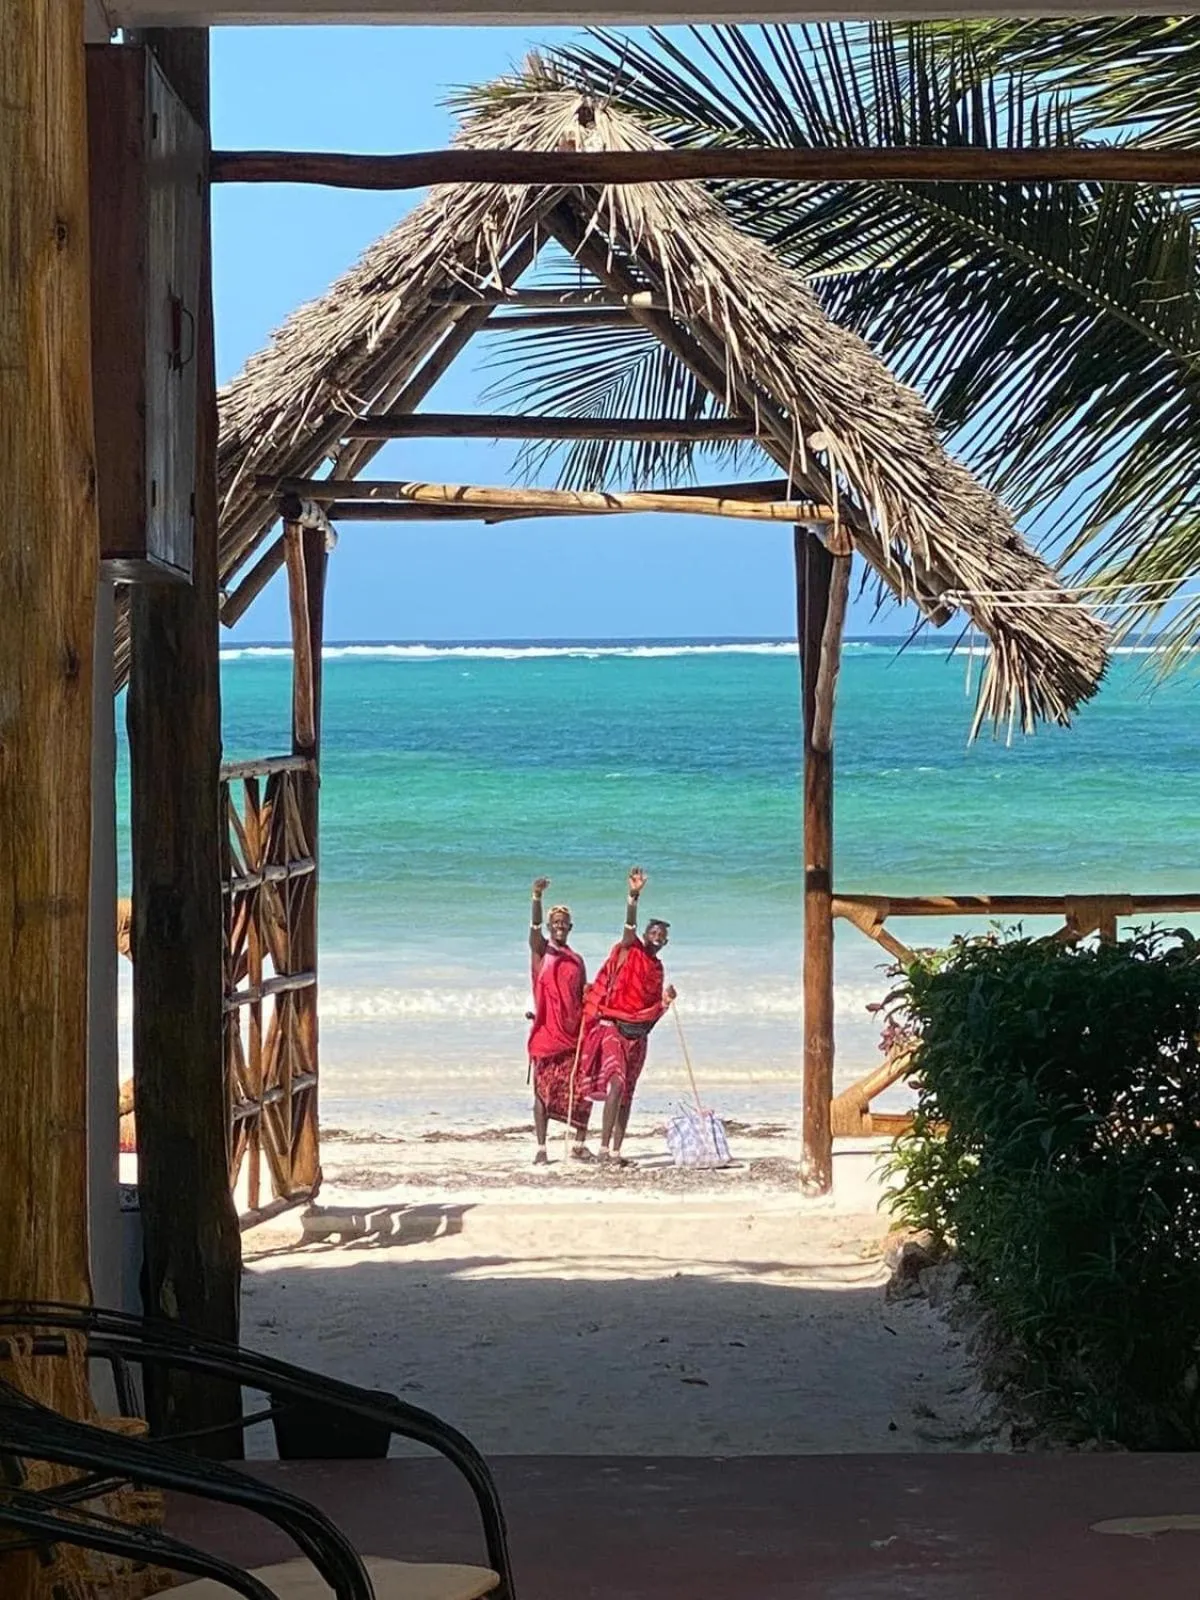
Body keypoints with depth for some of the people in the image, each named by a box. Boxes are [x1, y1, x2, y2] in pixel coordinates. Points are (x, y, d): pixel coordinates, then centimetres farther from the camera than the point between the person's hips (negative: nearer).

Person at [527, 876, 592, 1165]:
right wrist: (537, 897, -34)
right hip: (547, 1032, -4)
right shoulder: (541, 951, 4)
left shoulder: (576, 960, 17)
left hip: (574, 1033, 4)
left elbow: (583, 996, 18)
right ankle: (541, 1148, 0)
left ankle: (580, 1145, 9)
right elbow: (535, 926, -16)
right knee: (544, 1090, -2)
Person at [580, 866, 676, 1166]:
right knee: (616, 1083, -20)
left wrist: (665, 1001, 0)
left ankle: (616, 1150, 10)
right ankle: (604, 1146, -23)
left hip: (638, 1032, 7)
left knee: (627, 1093, 7)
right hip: (612, 1026, -7)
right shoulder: (629, 951, -1)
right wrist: (634, 896, -35)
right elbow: (629, 925, -19)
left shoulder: (657, 968, 17)